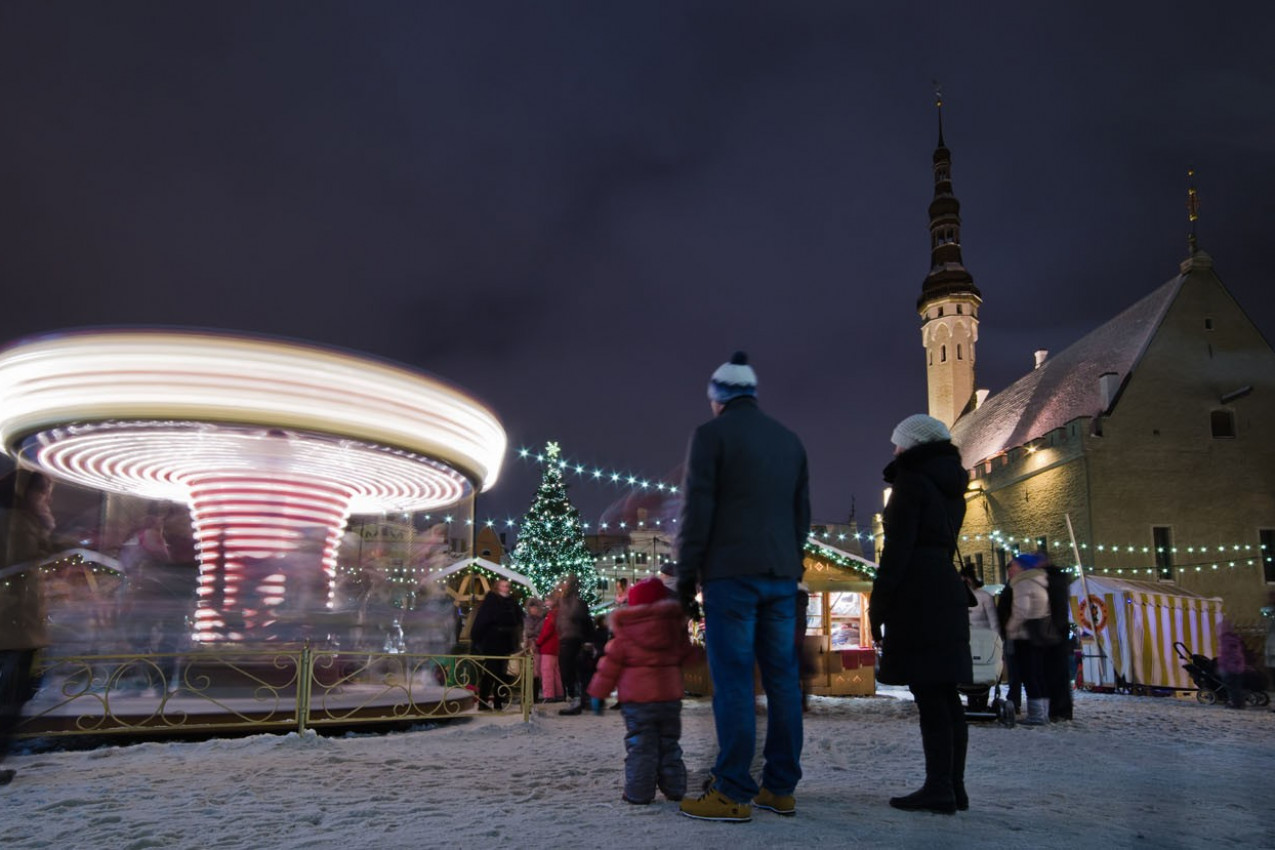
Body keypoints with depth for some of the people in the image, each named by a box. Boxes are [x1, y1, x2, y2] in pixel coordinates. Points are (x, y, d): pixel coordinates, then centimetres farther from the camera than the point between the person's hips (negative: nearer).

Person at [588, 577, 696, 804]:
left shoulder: (625, 634, -4)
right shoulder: (675, 628, 3)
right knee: (669, 745, 14)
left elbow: (610, 665, -2)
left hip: (636, 698, -3)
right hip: (670, 697, 4)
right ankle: (674, 789, 17)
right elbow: (686, 654, 15)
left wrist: (598, 692, 7)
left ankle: (638, 792, -1)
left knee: (640, 747, 0)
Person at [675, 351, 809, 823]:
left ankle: (734, 793, -3)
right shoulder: (789, 440, 17)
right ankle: (781, 788, 11)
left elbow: (697, 509, -8)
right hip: (782, 575, 6)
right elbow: (802, 513, 17)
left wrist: (686, 572, -2)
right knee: (782, 678, 7)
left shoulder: (712, 433, -2)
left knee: (733, 680, -5)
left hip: (732, 574, -6)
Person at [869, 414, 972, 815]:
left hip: (916, 592, -9)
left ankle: (939, 789, -6)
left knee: (928, 692, -8)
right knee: (945, 692, 9)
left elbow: (898, 548, -14)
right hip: (948, 588, 9)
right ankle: (953, 784, 12)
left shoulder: (911, 481, -6)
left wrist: (877, 604, -12)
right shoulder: (951, 486, 20)